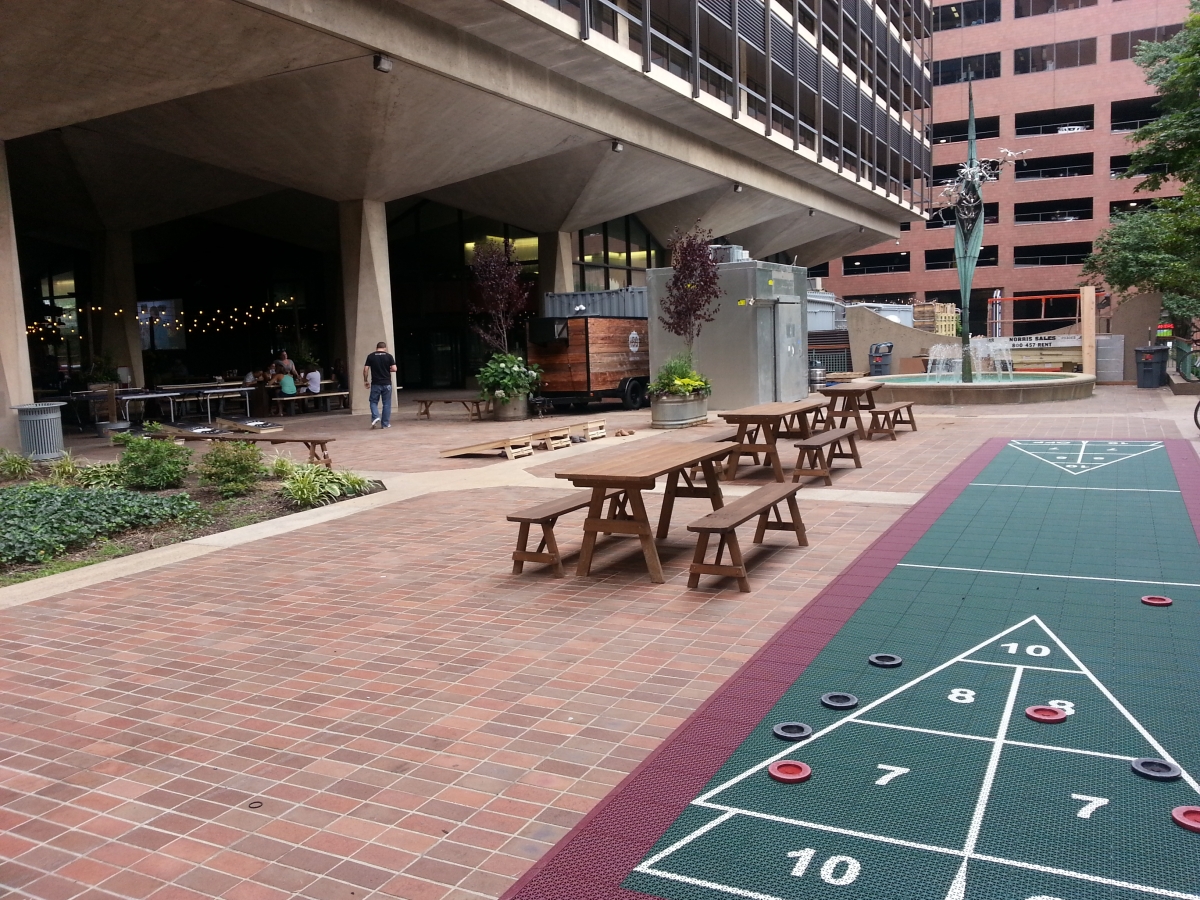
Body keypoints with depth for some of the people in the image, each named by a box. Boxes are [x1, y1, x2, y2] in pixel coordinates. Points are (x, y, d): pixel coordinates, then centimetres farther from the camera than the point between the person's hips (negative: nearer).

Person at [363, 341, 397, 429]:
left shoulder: (371, 356, 1)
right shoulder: (389, 356, -1)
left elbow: (365, 369, -3)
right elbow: (394, 369, -7)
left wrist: (365, 380, 8)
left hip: (375, 384, 0)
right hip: (387, 383, 0)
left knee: (374, 402, 13)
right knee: (386, 404, 7)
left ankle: (375, 417, -10)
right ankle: (385, 424, 8)